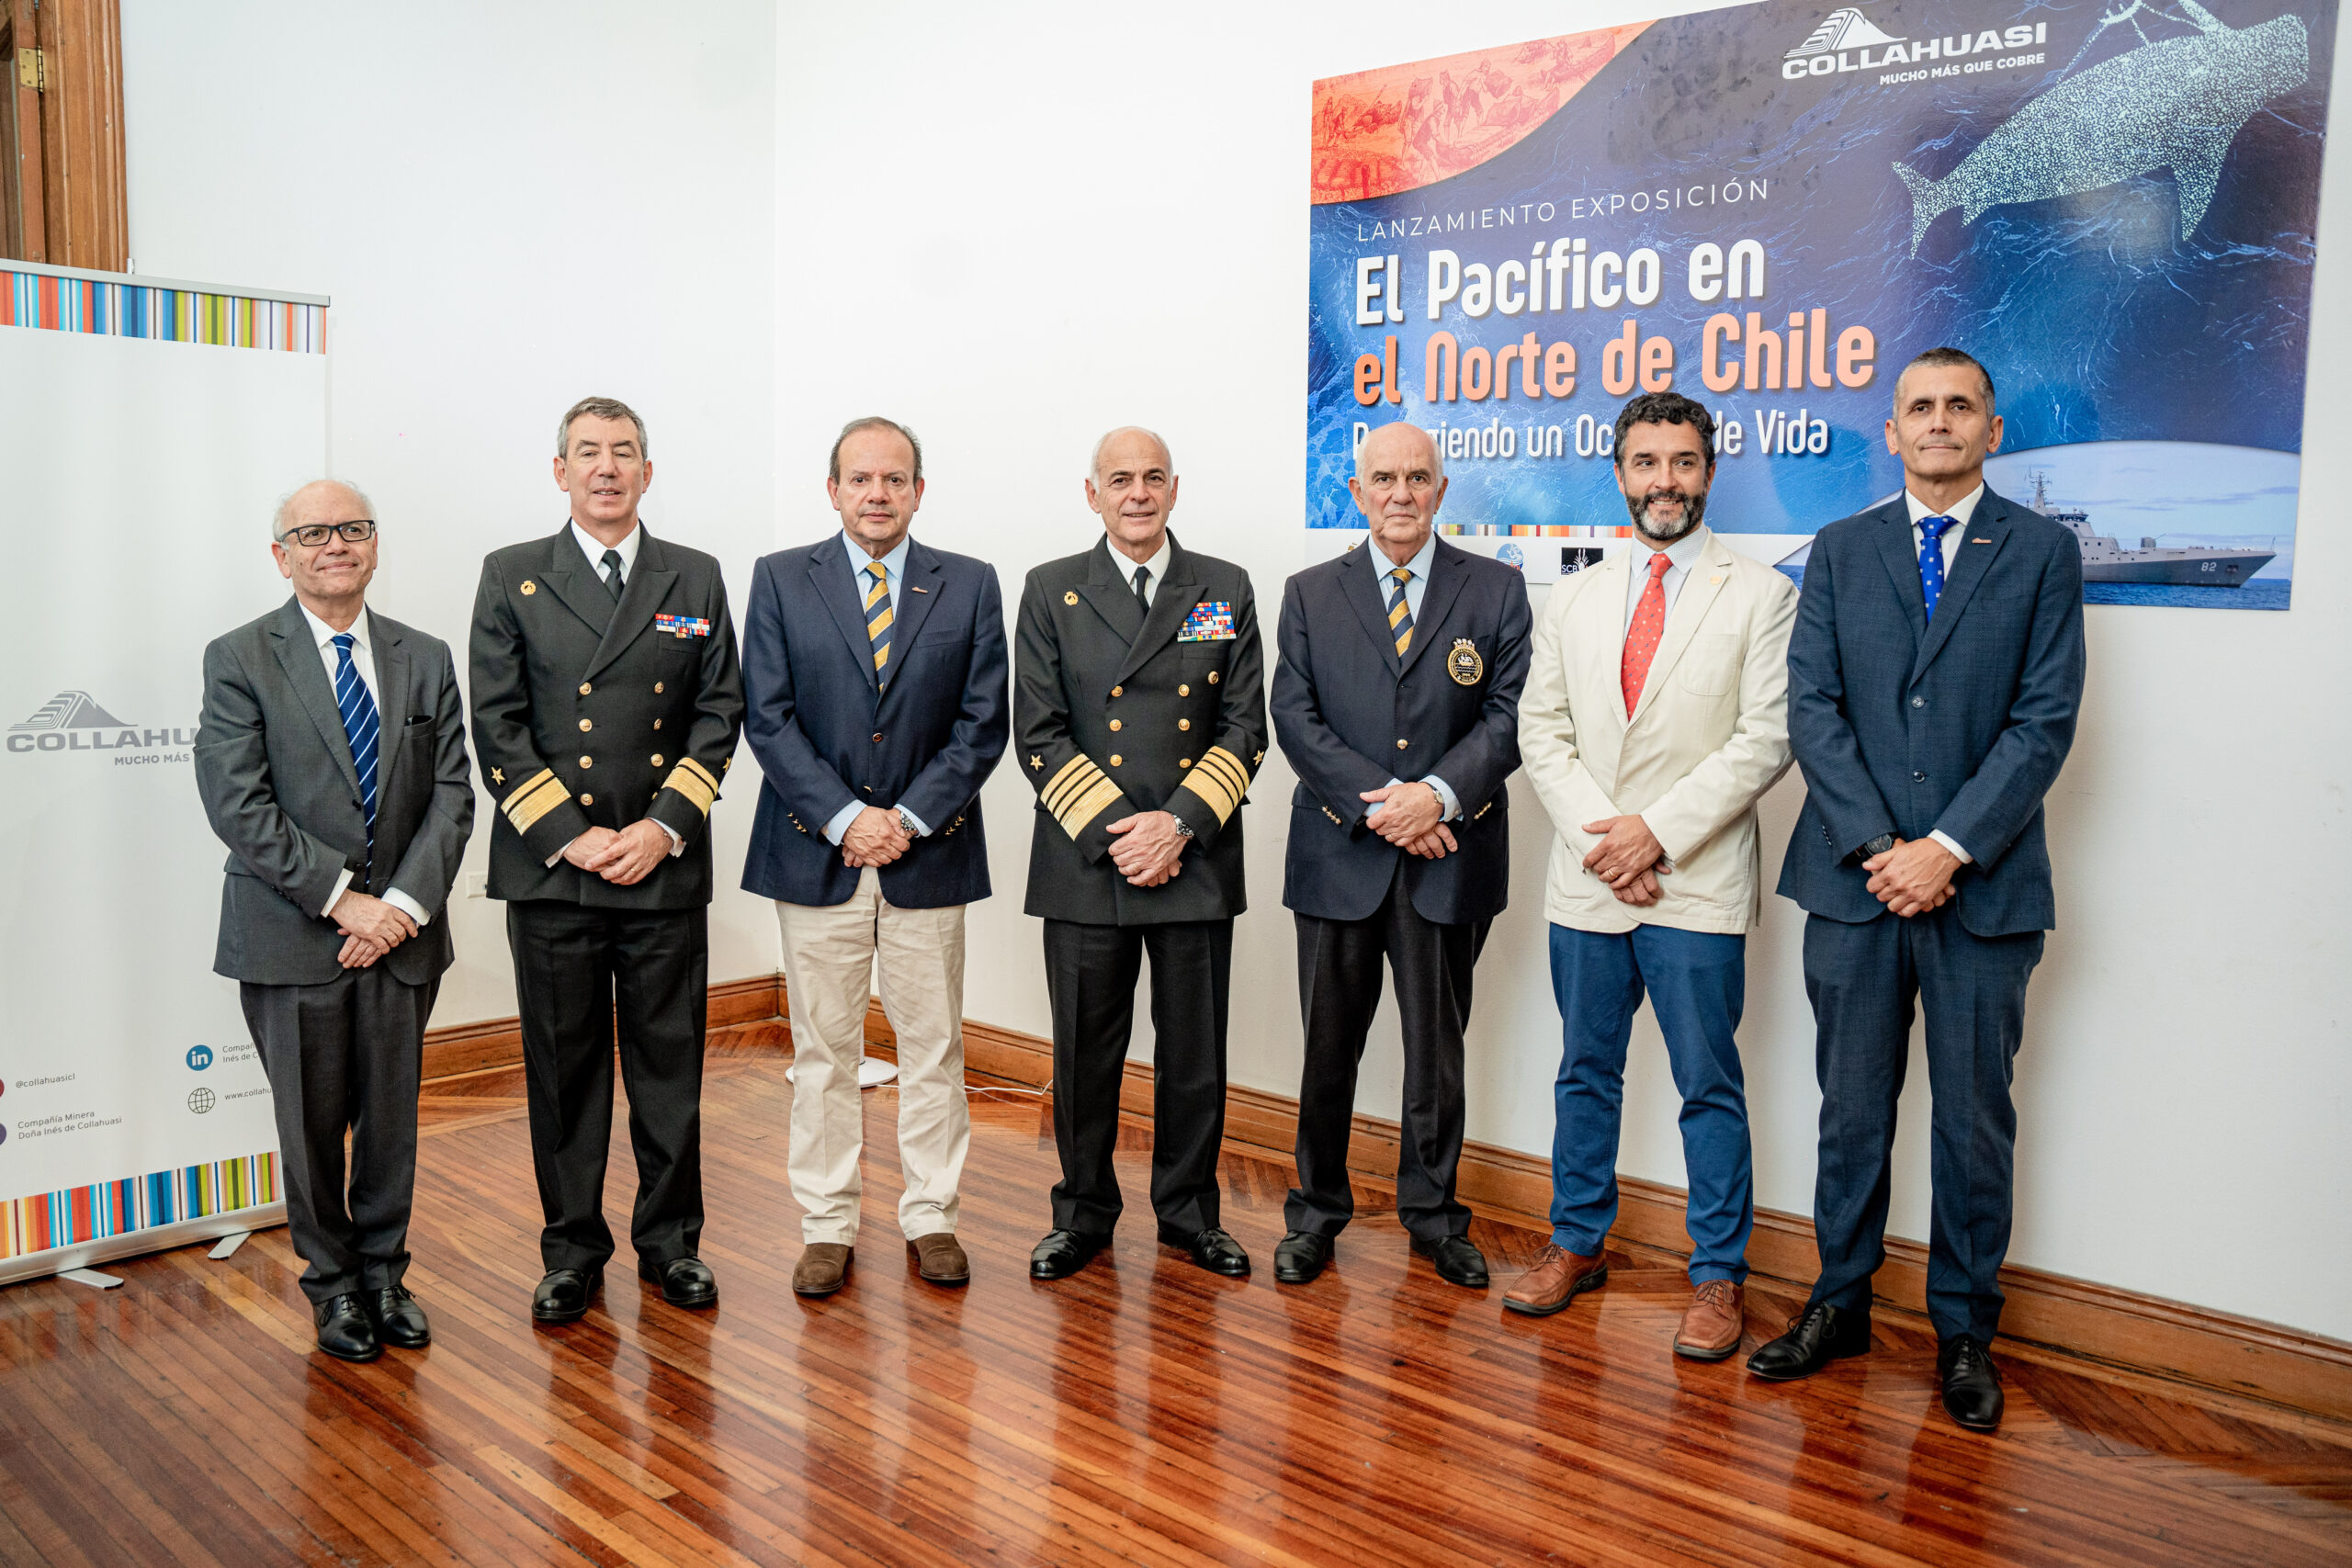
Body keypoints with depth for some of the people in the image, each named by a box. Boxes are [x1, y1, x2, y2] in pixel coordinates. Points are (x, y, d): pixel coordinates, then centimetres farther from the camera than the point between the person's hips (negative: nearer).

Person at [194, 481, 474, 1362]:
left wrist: (405, 903, -11)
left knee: (393, 1116, 11)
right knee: (312, 1122, 9)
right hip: (293, 937, -2)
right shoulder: (239, 660, -3)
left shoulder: (426, 661, 7)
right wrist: (341, 899, -16)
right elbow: (238, 807, -11)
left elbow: (452, 796, 2)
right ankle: (333, 1282, 27)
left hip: (401, 932, 3)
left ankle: (385, 1272, 29)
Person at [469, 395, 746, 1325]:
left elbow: (719, 712, 4)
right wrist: (569, 835, -9)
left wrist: (663, 826, -7)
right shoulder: (512, 577, 5)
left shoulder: (696, 579, 8)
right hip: (550, 868, -1)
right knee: (563, 1067, 8)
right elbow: (497, 725, -1)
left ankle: (671, 1240, 22)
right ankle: (572, 1249, 22)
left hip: (667, 868, 1)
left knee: (669, 1064, 8)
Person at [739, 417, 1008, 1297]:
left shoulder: (970, 587, 4)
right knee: (822, 1052, 7)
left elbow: (983, 724, 0)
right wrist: (843, 818, -13)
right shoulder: (780, 581, 3)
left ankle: (931, 1218, 21)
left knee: (933, 1048, 8)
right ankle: (827, 1227, 19)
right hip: (816, 854, 0)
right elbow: (769, 720, -3)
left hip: (929, 854, 1)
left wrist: (909, 817, -10)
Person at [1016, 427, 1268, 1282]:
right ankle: (1084, 1211, 25)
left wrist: (1180, 823, -11)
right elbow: (1038, 732, -2)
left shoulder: (1226, 590, 7)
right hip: (1084, 863, 0)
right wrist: (1112, 831, -12)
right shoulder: (1051, 591, 4)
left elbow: (1245, 725, 2)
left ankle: (1189, 1210, 26)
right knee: (1085, 1050, 8)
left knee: (1195, 1050, 9)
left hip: (1198, 863, 1)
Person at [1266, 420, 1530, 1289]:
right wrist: (1378, 801, -14)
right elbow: (1295, 719, -2)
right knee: (1329, 1045, 9)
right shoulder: (1309, 594, 7)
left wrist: (1440, 793, -17)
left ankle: (1433, 1212, 26)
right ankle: (1316, 1212, 24)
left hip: (1450, 856, 0)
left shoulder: (1497, 590, 5)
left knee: (1438, 1046, 10)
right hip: (1338, 854, 0)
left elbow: (1509, 717, -2)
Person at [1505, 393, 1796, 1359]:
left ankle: (1718, 1277, 18)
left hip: (1698, 886, -3)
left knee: (1709, 1086, 4)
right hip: (1586, 881, 4)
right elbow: (1540, 729, 7)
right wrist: (1597, 832, -8)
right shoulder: (1574, 601, 12)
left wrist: (1659, 830, -15)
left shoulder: (1761, 596, 0)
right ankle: (1577, 1244, 29)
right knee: (1585, 1073, 14)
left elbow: (1766, 739, -8)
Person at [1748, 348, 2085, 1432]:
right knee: (1852, 1109, 11)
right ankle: (1840, 1303, 25)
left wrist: (1948, 847, -14)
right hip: (1855, 877, 2)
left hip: (1983, 884, -1)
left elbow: (2045, 721, -5)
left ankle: (1964, 1330, 23)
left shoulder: (2043, 552, 4)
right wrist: (1876, 845, -11)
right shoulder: (1840, 550, 9)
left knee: (1974, 1119, 8)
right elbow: (1812, 707, 0)